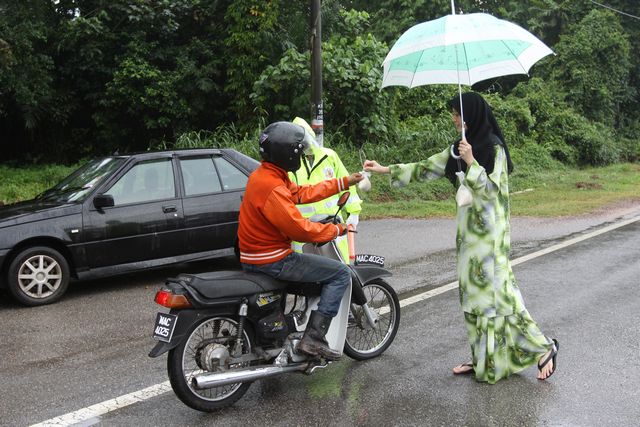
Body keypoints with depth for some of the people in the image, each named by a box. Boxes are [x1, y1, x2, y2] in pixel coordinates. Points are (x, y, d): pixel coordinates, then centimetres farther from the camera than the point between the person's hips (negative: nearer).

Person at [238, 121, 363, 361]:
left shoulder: (264, 174, 8)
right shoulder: (272, 188, -25)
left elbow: (302, 193, 15)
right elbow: (299, 228, -25)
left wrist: (344, 183, 16)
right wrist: (336, 230, -9)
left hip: (253, 256, 11)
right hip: (272, 261, -11)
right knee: (340, 273, -7)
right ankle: (313, 338, -9)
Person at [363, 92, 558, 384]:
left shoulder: (494, 148, -10)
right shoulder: (460, 148, 12)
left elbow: (491, 190, -16)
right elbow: (426, 168, 15)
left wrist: (471, 162, -25)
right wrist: (386, 170, 13)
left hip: (489, 232, -8)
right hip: (468, 230, 8)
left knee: (496, 290, -7)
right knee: (472, 292, 9)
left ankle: (543, 348, 7)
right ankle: (482, 359, 19)